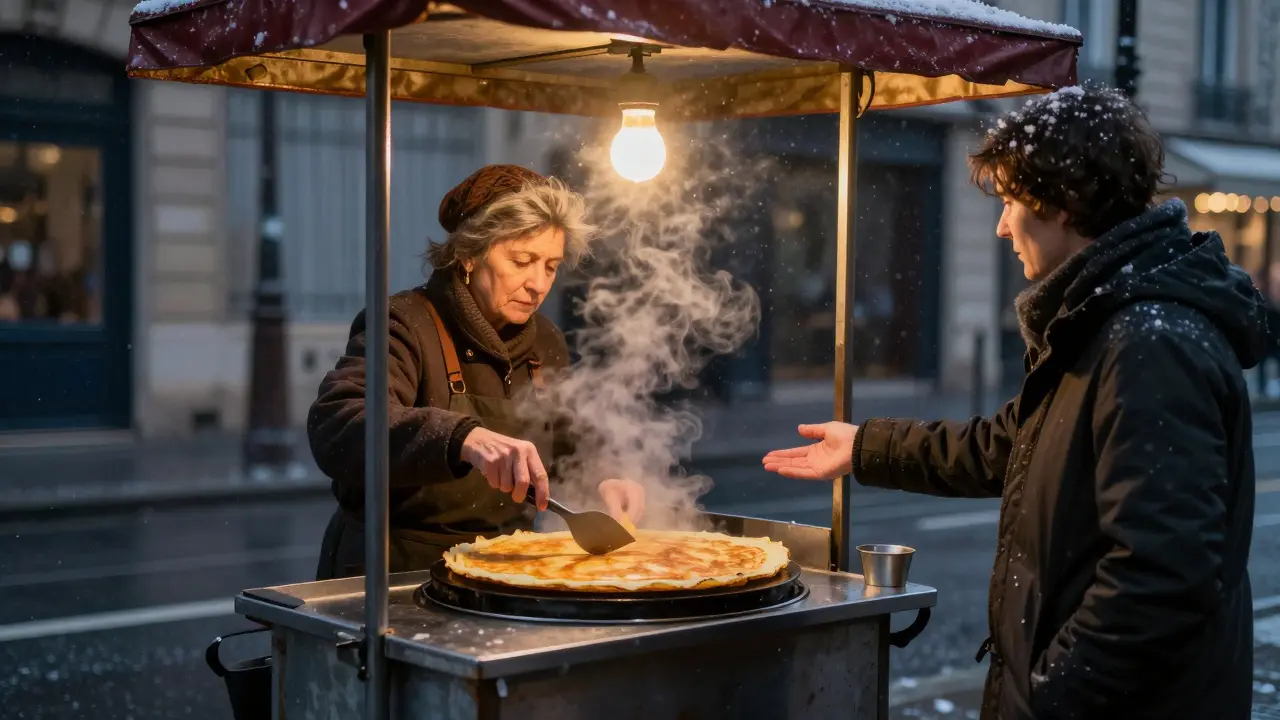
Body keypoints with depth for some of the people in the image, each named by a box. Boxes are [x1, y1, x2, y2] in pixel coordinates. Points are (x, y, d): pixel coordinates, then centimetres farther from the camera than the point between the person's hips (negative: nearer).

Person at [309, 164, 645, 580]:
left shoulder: (545, 342, 11)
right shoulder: (405, 324, -11)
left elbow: (571, 447, 23)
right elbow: (334, 425, -29)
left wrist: (600, 483, -1)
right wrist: (464, 439, -43)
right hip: (397, 578, -7)